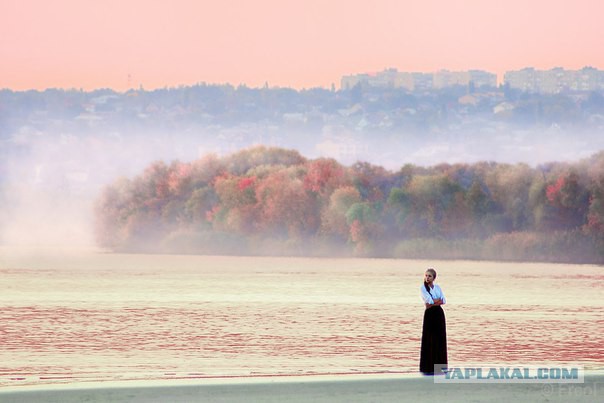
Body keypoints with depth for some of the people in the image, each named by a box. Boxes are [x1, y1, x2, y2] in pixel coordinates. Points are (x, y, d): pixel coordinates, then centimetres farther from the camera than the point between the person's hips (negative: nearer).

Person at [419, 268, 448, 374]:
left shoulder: (438, 287, 10)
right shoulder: (423, 288, -3)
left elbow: (444, 301, 0)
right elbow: (429, 300, -16)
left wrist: (434, 302, -13)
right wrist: (439, 300, -5)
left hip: (439, 313, 5)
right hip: (429, 314, -5)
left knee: (440, 338, 6)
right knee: (429, 339, -5)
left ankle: (439, 365, 13)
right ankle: (428, 367, -3)